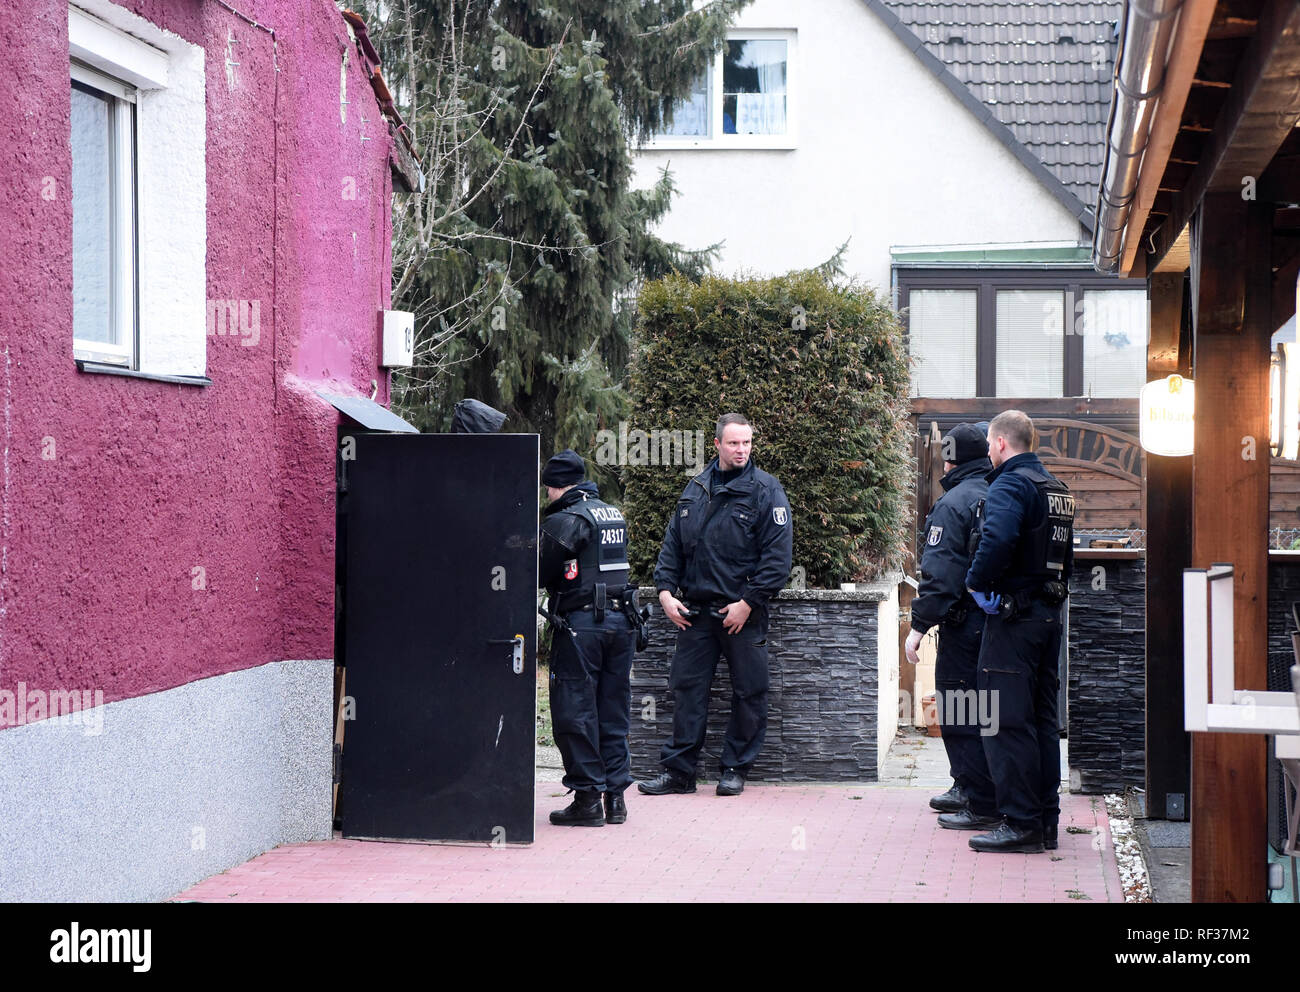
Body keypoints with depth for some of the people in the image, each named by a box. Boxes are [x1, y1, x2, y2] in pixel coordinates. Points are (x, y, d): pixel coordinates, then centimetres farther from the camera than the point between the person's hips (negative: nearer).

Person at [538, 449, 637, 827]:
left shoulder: (565, 520, -11)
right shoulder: (614, 514, 13)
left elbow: (539, 573, -9)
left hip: (581, 623, -7)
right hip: (621, 619, 7)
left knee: (575, 713, 0)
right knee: (613, 713, 11)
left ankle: (588, 798, 0)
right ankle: (615, 795, 13)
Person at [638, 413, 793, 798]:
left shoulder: (766, 491, -5)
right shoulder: (695, 490, 11)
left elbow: (777, 556, -9)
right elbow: (672, 545, 15)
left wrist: (749, 602, -14)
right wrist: (666, 590, 2)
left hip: (743, 611, -4)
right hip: (695, 610, 4)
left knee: (748, 693, 3)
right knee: (687, 687, 4)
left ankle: (735, 769, 15)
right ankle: (678, 770, 11)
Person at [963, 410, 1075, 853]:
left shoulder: (1009, 485, -13)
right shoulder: (1057, 489, 17)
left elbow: (997, 539, -31)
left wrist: (976, 581, -17)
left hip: (1013, 617, -9)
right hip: (1050, 614, 9)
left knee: (1007, 721, -5)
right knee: (1042, 719, 13)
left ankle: (1021, 824, -6)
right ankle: (1046, 821, 17)